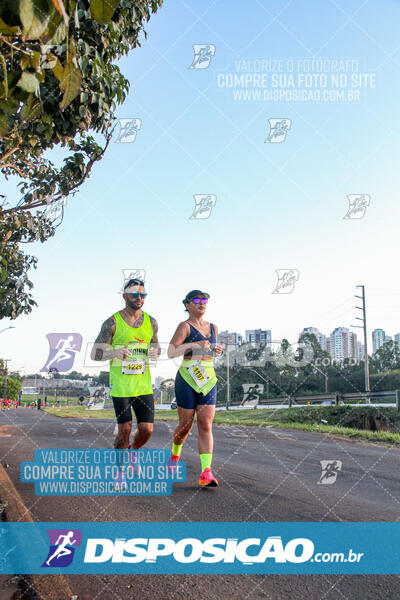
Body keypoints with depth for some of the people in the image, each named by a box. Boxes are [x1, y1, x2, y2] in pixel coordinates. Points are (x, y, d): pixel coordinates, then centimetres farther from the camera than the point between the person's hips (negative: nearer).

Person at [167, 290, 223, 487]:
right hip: (187, 380, -4)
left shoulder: (213, 328, 14)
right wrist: (193, 345, -24)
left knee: (206, 426, -7)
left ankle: (206, 473, -13)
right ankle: (175, 454, 36)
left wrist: (217, 351, 7)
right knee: (186, 425, 6)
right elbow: (171, 352, -15)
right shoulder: (185, 326, -4)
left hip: (208, 381, 4)